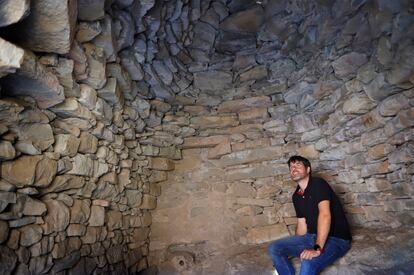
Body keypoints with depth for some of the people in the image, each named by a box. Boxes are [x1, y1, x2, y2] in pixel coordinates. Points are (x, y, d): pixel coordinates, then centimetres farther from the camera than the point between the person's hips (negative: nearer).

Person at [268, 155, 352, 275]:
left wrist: (317, 248, -35)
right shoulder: (296, 196, 9)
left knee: (308, 264, -35)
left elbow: (325, 215, -27)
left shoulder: (318, 184, -14)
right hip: (313, 236, 7)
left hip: (336, 239, -7)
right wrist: (294, 249, 11)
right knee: (274, 248, -9)